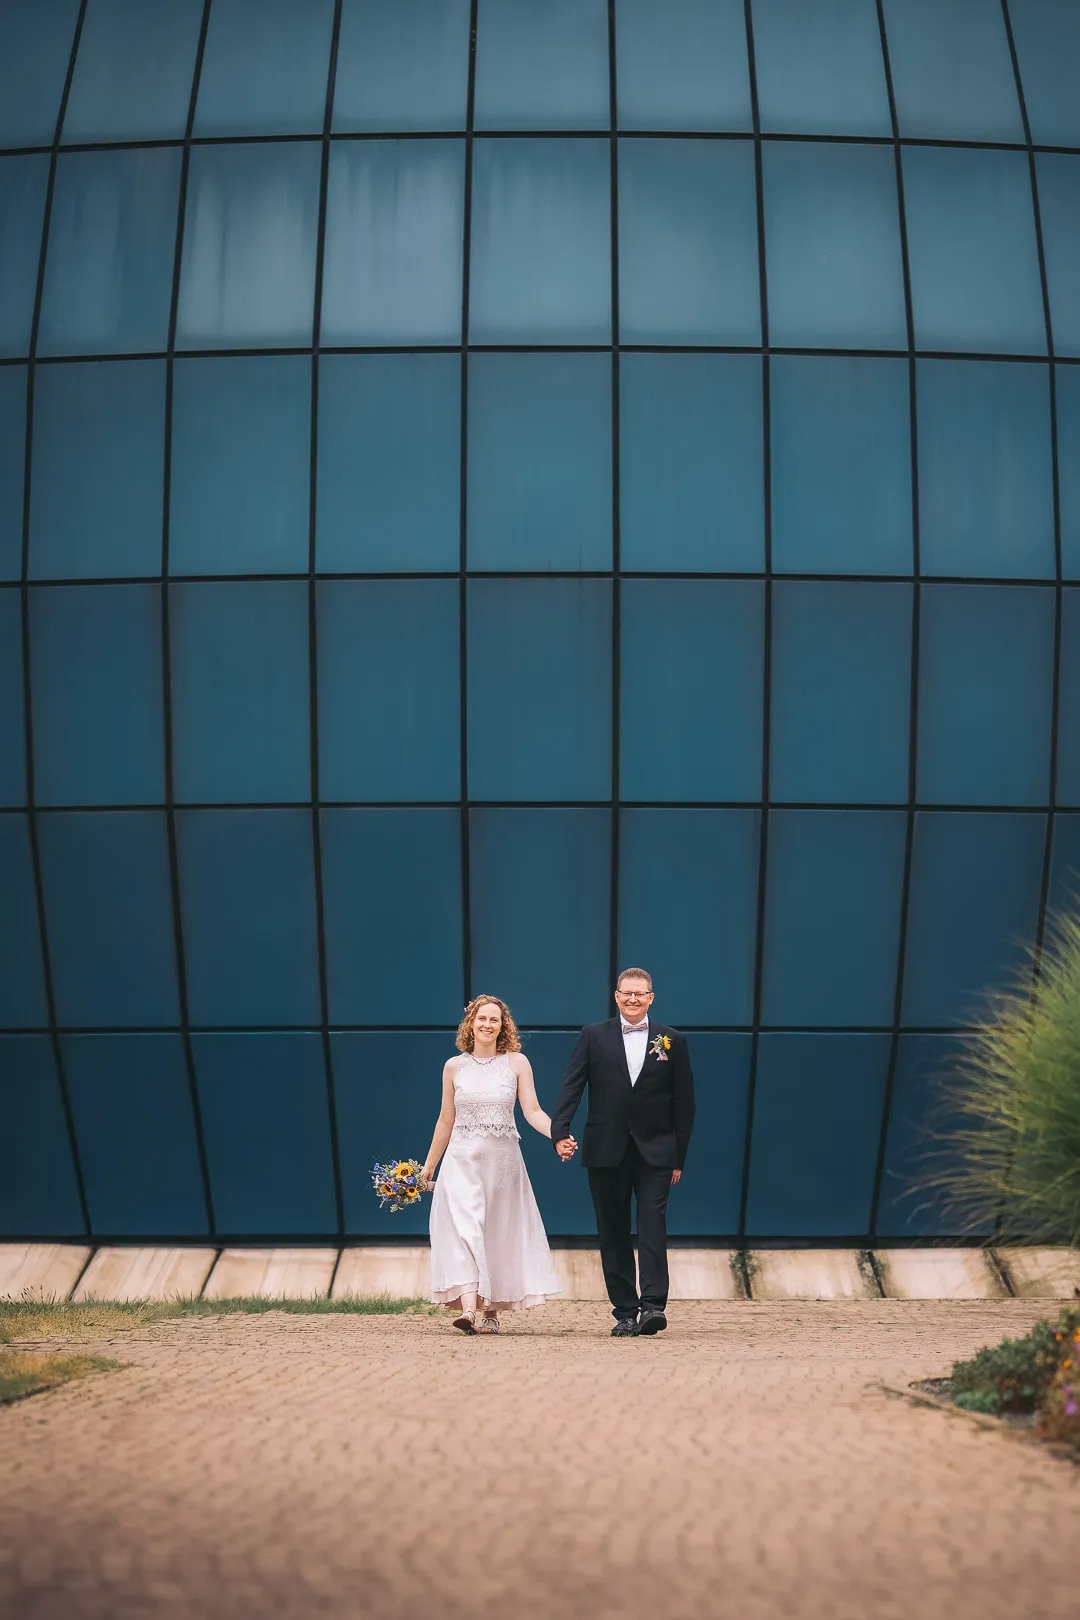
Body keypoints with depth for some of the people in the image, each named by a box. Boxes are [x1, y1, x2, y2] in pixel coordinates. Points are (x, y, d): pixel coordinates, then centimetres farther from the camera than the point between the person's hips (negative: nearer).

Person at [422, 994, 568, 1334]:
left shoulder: (517, 1062, 2)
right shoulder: (454, 1067, 6)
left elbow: (532, 1111, -3)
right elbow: (446, 1120, 13)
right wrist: (429, 1164, 16)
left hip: (503, 1159, 0)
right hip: (462, 1159, 0)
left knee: (499, 1233, 4)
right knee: (464, 1227, -14)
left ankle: (491, 1309, 15)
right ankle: (469, 1307, -24)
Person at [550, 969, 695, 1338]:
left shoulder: (672, 1041, 5)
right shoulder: (593, 1037, 5)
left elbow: (683, 1102, 6)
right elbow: (571, 1087, -3)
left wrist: (678, 1157, 3)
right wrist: (559, 1131, -18)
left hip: (655, 1151, -1)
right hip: (606, 1151, 1)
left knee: (652, 1224, -13)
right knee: (613, 1233, 4)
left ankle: (653, 1306, -17)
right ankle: (625, 1313, 9)